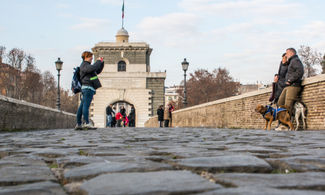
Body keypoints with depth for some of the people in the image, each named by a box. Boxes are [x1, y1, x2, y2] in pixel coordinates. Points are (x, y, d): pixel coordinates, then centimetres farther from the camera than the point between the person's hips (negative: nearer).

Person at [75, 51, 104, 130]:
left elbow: (98, 71, 33)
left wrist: (101, 62, 20)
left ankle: (78, 124, 6)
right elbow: (93, 68, -23)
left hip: (86, 88, 10)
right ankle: (87, 123, -23)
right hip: (88, 87, -10)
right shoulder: (84, 65, -4)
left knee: (82, 106, 6)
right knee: (86, 105, -16)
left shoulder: (87, 65, 28)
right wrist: (98, 61, -9)